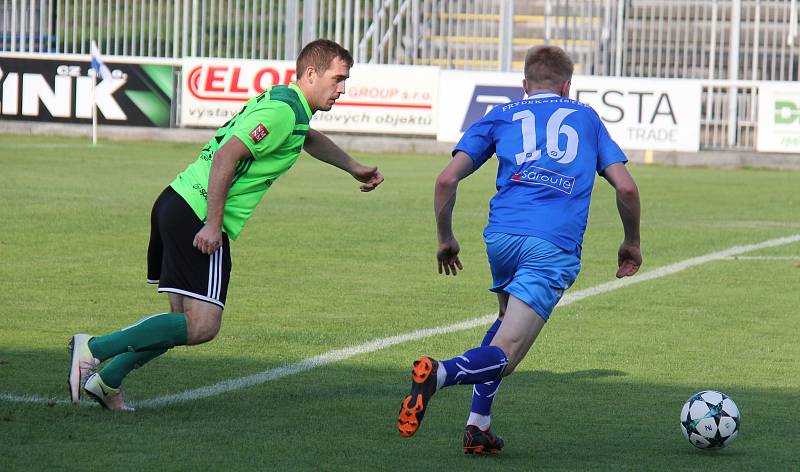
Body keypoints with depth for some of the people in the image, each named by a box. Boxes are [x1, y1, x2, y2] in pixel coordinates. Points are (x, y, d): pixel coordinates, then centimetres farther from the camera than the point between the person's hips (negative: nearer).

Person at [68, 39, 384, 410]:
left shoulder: (282, 100, 18)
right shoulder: (282, 112, -14)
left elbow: (309, 139, 42)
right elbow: (226, 157, -23)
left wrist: (355, 168, 52)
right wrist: (213, 224, -23)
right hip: (198, 216, -10)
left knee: (185, 320, 15)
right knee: (201, 327, -12)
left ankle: (106, 380, 13)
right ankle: (94, 348, -14)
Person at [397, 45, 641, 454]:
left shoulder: (501, 117, 22)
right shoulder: (586, 117, 23)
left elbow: (447, 179, 11)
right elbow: (625, 187, 15)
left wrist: (445, 239, 23)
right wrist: (631, 244, 29)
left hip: (501, 236, 2)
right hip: (555, 248, -2)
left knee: (510, 319, 30)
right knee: (503, 356, -6)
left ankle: (478, 425, 17)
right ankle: (439, 373, -38)